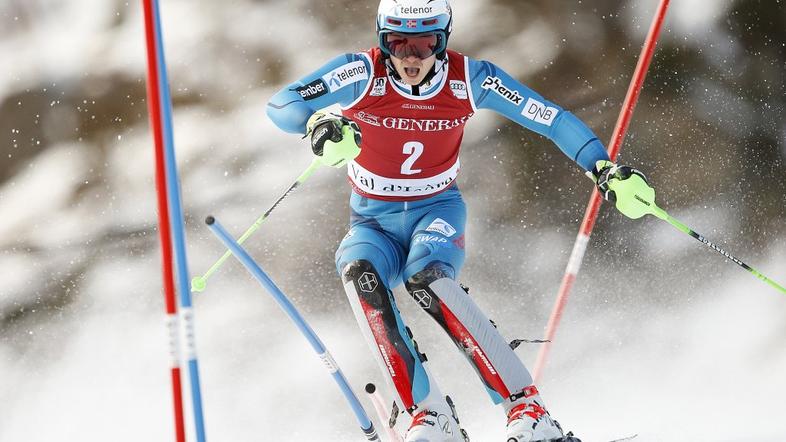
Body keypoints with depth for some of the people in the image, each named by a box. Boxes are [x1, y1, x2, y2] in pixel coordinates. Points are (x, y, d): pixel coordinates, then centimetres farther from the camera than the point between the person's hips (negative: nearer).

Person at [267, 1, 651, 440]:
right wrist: (318, 121, -47)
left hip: (437, 210, -1)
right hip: (374, 221, 1)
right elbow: (281, 105, -25)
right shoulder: (363, 73, -16)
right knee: (358, 272, -33)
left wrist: (605, 168, -22)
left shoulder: (468, 79, -14)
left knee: (427, 279, -34)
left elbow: (553, 119, -9)